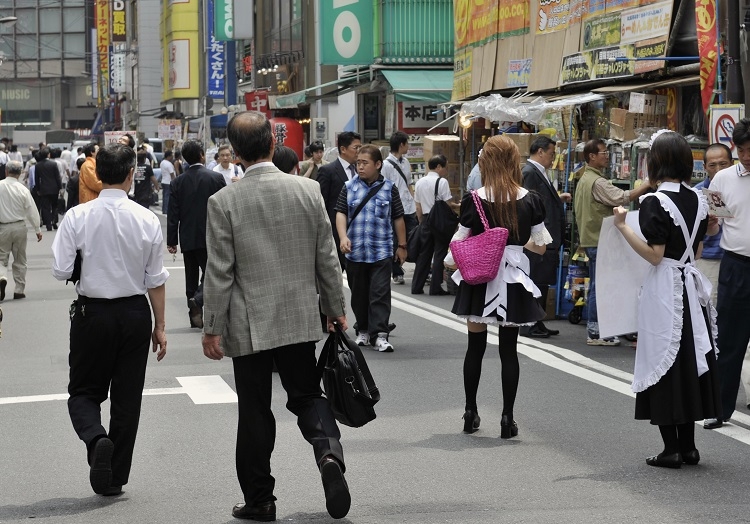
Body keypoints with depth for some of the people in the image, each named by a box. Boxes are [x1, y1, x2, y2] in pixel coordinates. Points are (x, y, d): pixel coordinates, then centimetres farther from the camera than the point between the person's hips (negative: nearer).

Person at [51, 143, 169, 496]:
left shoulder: (77, 217, -11)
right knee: (127, 397, 11)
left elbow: (61, 271, -11)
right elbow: (155, 280, -2)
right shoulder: (147, 220, -7)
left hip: (92, 312, -1)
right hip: (135, 312, 1)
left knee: (84, 391, 13)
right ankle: (115, 479, 17)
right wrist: (160, 326, 6)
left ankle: (96, 438, -18)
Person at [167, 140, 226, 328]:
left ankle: (195, 317, 12)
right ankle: (197, 299, -23)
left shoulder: (178, 182, -1)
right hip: (209, 236, -3)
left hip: (187, 238, 3)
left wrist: (171, 241, 4)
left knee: (192, 277, 12)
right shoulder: (216, 178, -7)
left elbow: (172, 215, -1)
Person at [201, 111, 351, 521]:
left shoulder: (223, 202, -11)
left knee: (255, 413, 9)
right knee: (306, 395, 17)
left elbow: (219, 273, -10)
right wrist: (336, 309, 13)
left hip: (250, 325, -2)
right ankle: (328, 449, -11)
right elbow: (327, 259, 2)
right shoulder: (308, 190, -4)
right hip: (300, 318, 2)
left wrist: (213, 329, -1)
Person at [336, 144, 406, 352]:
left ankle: (379, 335, -9)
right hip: (355, 251, 2)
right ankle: (363, 331, 24)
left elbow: (398, 218, 8)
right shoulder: (349, 187, 5)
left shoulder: (389, 188, 3)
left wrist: (402, 246, 9)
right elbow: (341, 213, 0)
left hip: (381, 251, -2)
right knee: (359, 294, 11)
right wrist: (343, 237, -15)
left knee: (380, 293, -8)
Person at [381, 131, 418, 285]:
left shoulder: (405, 162, 10)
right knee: (396, 243, 7)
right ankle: (397, 274, 18)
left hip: (409, 209, 6)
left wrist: (414, 203, 14)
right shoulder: (386, 165, -13)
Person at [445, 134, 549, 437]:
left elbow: (460, 244, -5)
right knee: (508, 349, 6)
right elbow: (541, 246, 2)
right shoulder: (530, 200, -5)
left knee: (475, 347, 12)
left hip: (479, 279, 0)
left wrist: (449, 264, 16)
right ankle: (507, 418, 5)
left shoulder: (473, 201, -10)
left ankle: (471, 413, 18)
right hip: (513, 279, 1)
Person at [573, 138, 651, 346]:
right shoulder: (597, 182, -17)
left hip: (589, 239, 10)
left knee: (595, 286, 14)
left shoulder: (584, 180, 15)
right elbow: (623, 198, -27)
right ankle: (595, 333, -5)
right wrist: (648, 185, -21)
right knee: (600, 287, -7)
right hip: (599, 240, -10)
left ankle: (594, 330, 18)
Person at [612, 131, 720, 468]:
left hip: (664, 288, -7)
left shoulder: (655, 203, -14)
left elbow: (654, 255, -17)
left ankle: (671, 448, 0)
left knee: (664, 364, 0)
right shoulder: (698, 200, 7)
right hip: (691, 286, 7)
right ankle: (688, 446, 15)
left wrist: (623, 226, -13)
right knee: (690, 360, 11)